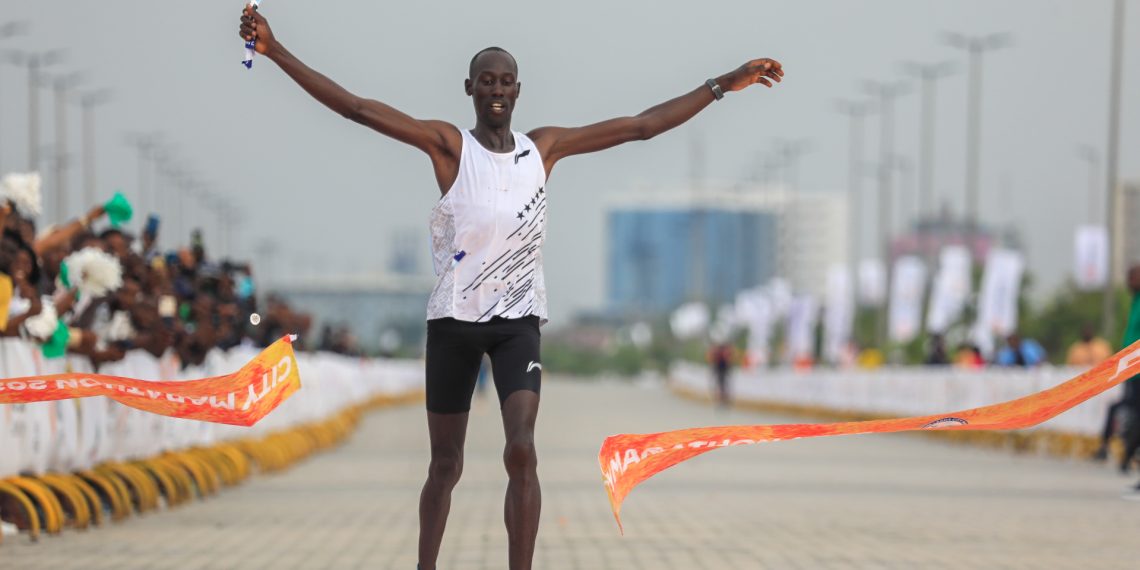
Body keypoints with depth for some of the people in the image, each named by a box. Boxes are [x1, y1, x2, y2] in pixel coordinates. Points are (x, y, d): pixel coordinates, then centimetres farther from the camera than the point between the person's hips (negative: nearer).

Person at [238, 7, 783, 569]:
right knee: (445, 465, 6)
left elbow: (642, 125, 9)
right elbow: (355, 107, -13)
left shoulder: (544, 146, 5)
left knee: (521, 452, -17)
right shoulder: (449, 144, -5)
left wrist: (724, 84, 9)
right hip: (454, 320, -1)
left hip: (518, 320, 1)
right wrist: (276, 51, -22)